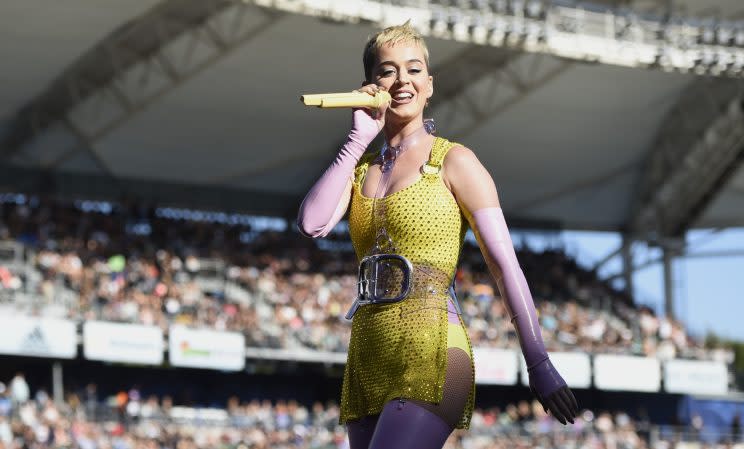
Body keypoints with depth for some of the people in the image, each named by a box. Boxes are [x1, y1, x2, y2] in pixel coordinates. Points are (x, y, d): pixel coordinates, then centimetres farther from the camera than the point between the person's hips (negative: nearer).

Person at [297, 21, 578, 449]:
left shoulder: (454, 161, 0)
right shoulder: (359, 168, 17)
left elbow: (505, 263, -4)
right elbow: (312, 223, -3)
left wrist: (539, 364, -10)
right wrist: (358, 139, -1)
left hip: (431, 354, -6)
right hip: (368, 362, 7)